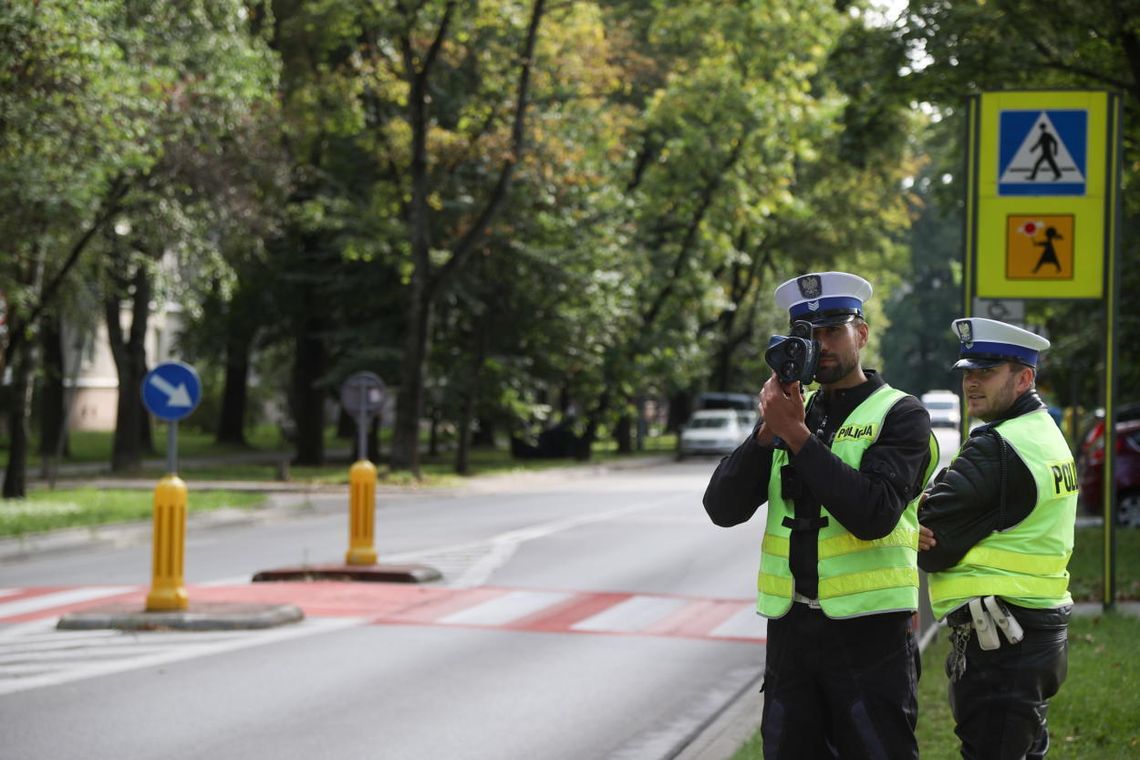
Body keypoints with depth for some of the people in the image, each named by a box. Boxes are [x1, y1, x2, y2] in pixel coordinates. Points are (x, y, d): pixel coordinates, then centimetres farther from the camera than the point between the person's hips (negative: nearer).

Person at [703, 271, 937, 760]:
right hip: (790, 627, 5)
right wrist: (768, 431, -11)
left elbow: (873, 513, -20)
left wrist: (797, 433, -18)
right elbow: (722, 508, 2)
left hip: (868, 629, -5)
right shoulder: (795, 410, 12)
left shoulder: (899, 415, -3)